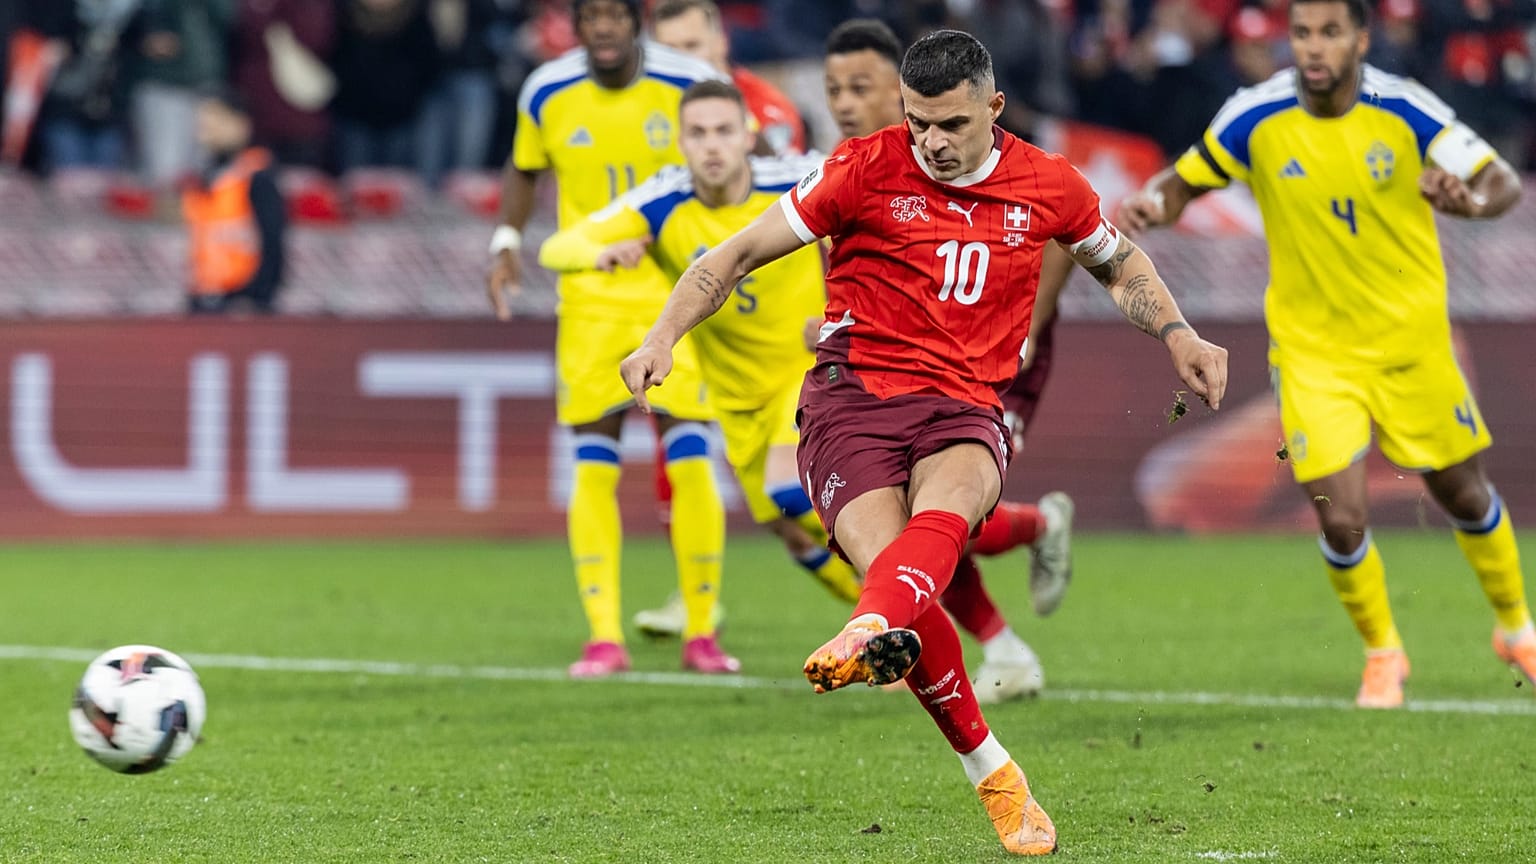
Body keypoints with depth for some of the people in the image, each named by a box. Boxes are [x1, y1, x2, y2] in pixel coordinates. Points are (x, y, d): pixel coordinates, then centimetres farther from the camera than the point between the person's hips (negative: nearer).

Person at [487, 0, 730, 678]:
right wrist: (506, 243, 3)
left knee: (690, 460, -7)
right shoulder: (546, 95, -2)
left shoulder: (689, 85, -9)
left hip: (679, 294, -2)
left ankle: (701, 633, 6)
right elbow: (524, 170, 17)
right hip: (591, 298, 2)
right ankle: (604, 638, 0)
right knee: (594, 466, -5)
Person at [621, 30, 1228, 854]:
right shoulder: (865, 169, 1)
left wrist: (1178, 336, 14)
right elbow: (741, 252, 6)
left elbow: (1119, 263, 30)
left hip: (964, 409, 1)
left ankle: (866, 637, -66)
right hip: (852, 393, -1)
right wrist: (662, 338, -7)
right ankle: (994, 776, -13)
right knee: (893, 564, -25)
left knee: (946, 509, -35)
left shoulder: (1047, 185, 9)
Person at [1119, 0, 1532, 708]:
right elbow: (1184, 180, 2)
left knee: (1464, 495, 12)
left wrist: (1472, 200, -34)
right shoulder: (1256, 119, -12)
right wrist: (1154, 204, -21)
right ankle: (1382, 653, 16)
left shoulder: (1404, 111, -13)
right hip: (1312, 349, 0)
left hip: (1410, 339, 0)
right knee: (1341, 520, -11)